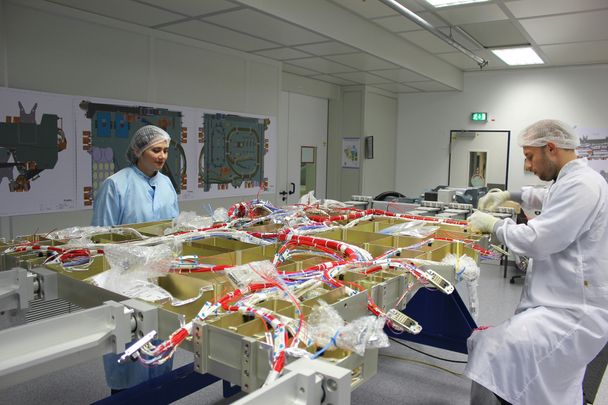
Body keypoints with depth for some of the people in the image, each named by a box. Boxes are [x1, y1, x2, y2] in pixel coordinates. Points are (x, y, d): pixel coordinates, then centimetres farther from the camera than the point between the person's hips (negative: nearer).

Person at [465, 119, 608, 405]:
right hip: (567, 304, 11)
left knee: (493, 350, -23)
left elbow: (536, 241, -23)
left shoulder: (580, 184, -19)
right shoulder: (575, 180, 15)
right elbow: (547, 199, 38)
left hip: (573, 314, -11)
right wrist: (510, 195, 25)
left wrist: (492, 224, -8)